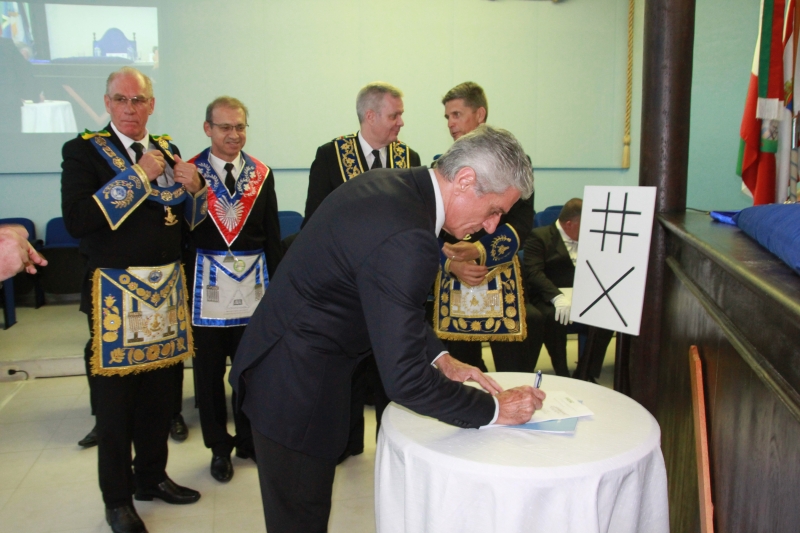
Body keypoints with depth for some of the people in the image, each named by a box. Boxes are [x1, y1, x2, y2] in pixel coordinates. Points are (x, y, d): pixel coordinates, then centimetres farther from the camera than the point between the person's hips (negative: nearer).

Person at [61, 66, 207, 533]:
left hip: (167, 287, 5)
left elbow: (187, 220, 14)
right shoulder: (84, 151, -4)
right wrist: (137, 177, -18)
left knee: (160, 391, 13)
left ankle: (152, 476, 32)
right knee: (115, 400, 4)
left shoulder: (167, 150, 11)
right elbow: (75, 221, -19)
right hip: (115, 292, -4)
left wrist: (194, 188, -6)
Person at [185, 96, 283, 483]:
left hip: (253, 281, 2)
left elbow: (272, 235, 7)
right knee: (209, 371, 8)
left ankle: (248, 439, 30)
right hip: (207, 282, -2)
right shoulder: (189, 172, -1)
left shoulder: (262, 174, 6)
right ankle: (219, 447, 26)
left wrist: (275, 284, 5)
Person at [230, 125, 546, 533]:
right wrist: (494, 408, -14)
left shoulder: (390, 182, 0)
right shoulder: (407, 239, -31)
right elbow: (404, 379, -27)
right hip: (296, 387, -9)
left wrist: (439, 358, 6)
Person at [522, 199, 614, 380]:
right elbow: (533, 272, -14)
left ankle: (589, 373, -11)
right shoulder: (539, 237, 0)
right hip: (549, 298, -5)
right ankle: (562, 375, -18)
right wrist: (557, 297, -28)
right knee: (554, 317, -35)